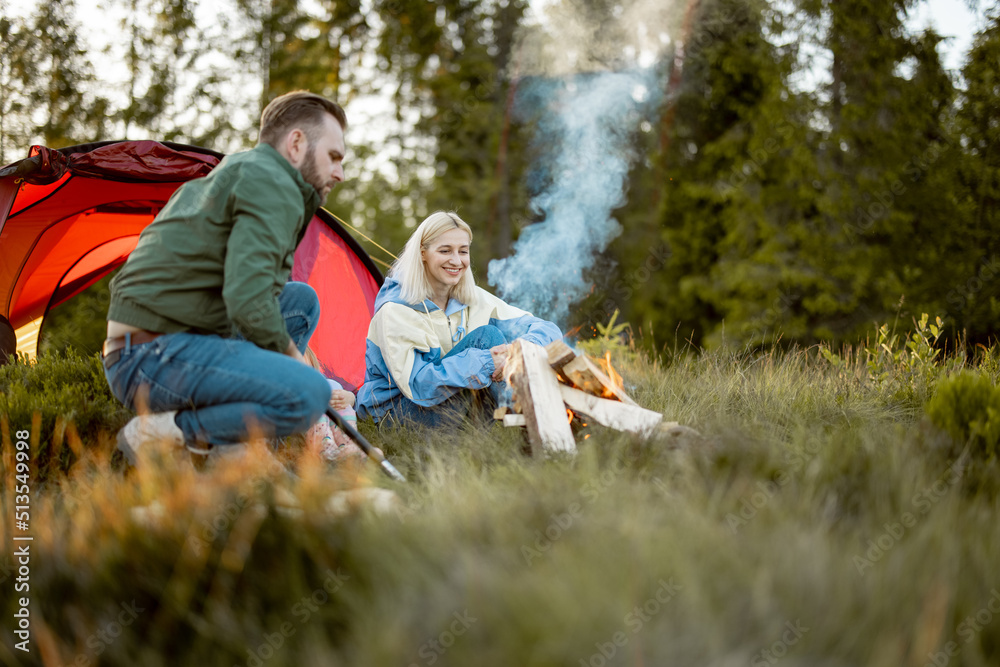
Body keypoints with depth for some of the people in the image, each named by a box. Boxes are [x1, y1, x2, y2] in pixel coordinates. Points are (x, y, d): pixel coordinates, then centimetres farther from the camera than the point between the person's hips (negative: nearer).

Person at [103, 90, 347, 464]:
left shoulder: (231, 174, 23)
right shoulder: (272, 185, -10)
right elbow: (248, 302, -22)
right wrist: (290, 353, -3)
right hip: (154, 357, -11)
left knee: (301, 300, 18)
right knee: (307, 395, -25)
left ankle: (234, 447, 6)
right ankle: (160, 433, -11)